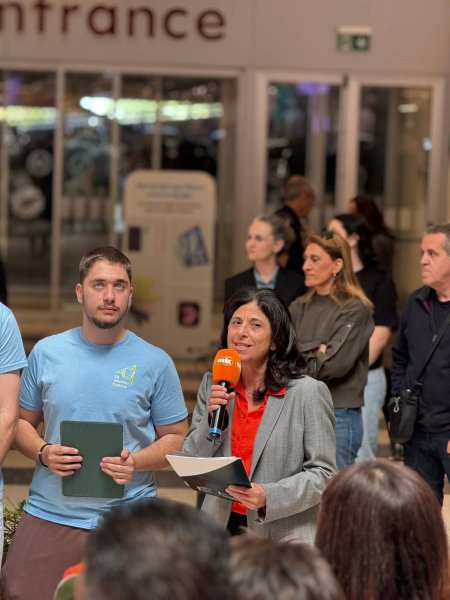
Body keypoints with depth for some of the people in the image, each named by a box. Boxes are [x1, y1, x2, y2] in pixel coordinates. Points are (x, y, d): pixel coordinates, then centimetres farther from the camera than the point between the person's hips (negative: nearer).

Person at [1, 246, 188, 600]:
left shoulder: (155, 363, 0)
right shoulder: (46, 353, 5)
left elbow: (176, 439, 5)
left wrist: (136, 463, -14)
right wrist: (43, 453, -9)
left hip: (128, 522, -1)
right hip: (48, 518, 1)